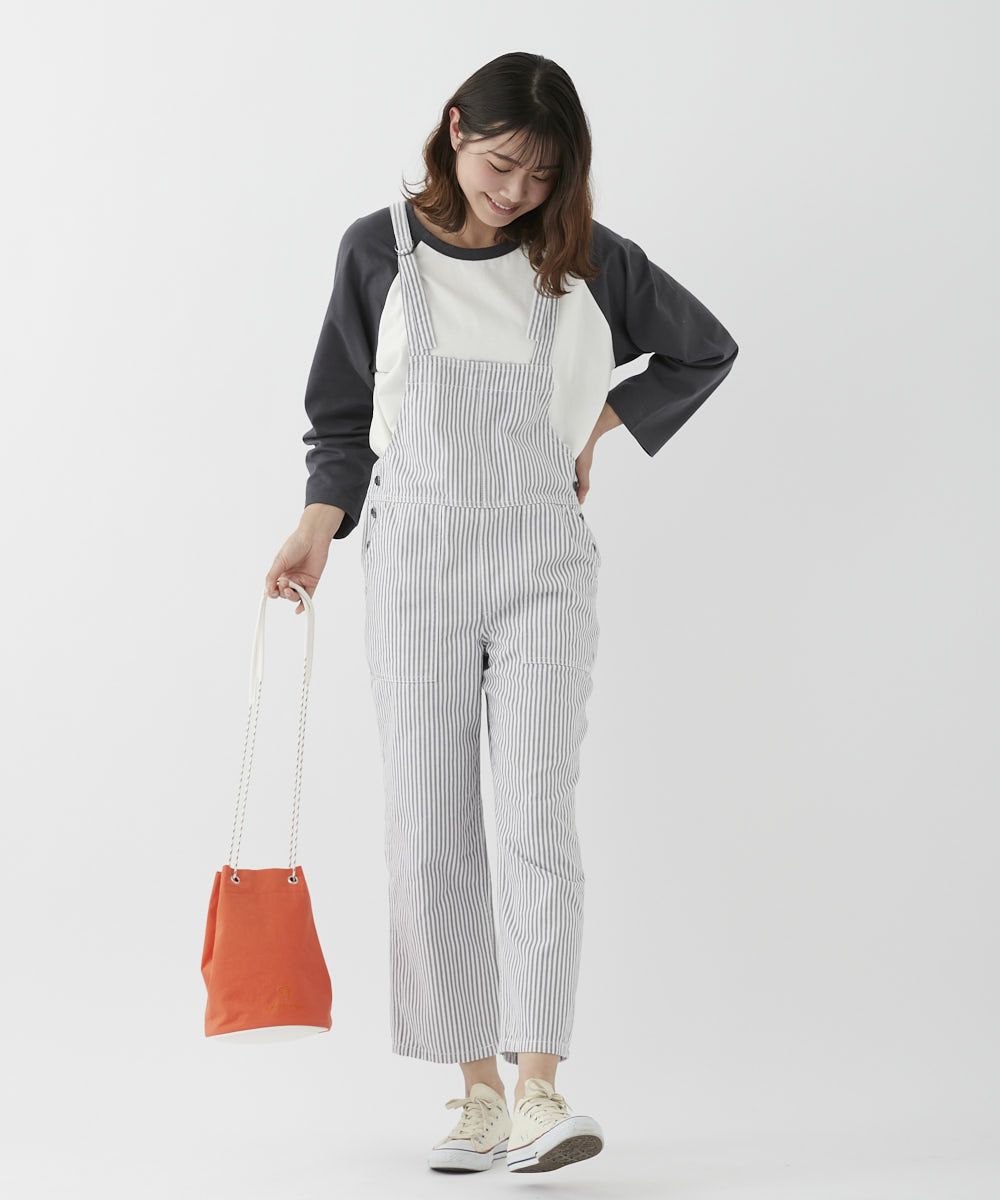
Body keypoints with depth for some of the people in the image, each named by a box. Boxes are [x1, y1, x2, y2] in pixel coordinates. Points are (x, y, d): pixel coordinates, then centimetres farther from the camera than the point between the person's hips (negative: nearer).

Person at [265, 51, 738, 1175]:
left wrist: (595, 428, 9)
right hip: (415, 561, 1)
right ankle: (477, 1088, 6)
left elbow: (706, 349, 17)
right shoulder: (380, 249, 4)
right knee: (430, 830, -1)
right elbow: (346, 411, 10)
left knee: (536, 818, -12)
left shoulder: (585, 258, 4)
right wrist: (319, 526, -4)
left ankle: (539, 1087, -15)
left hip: (543, 561, -1)